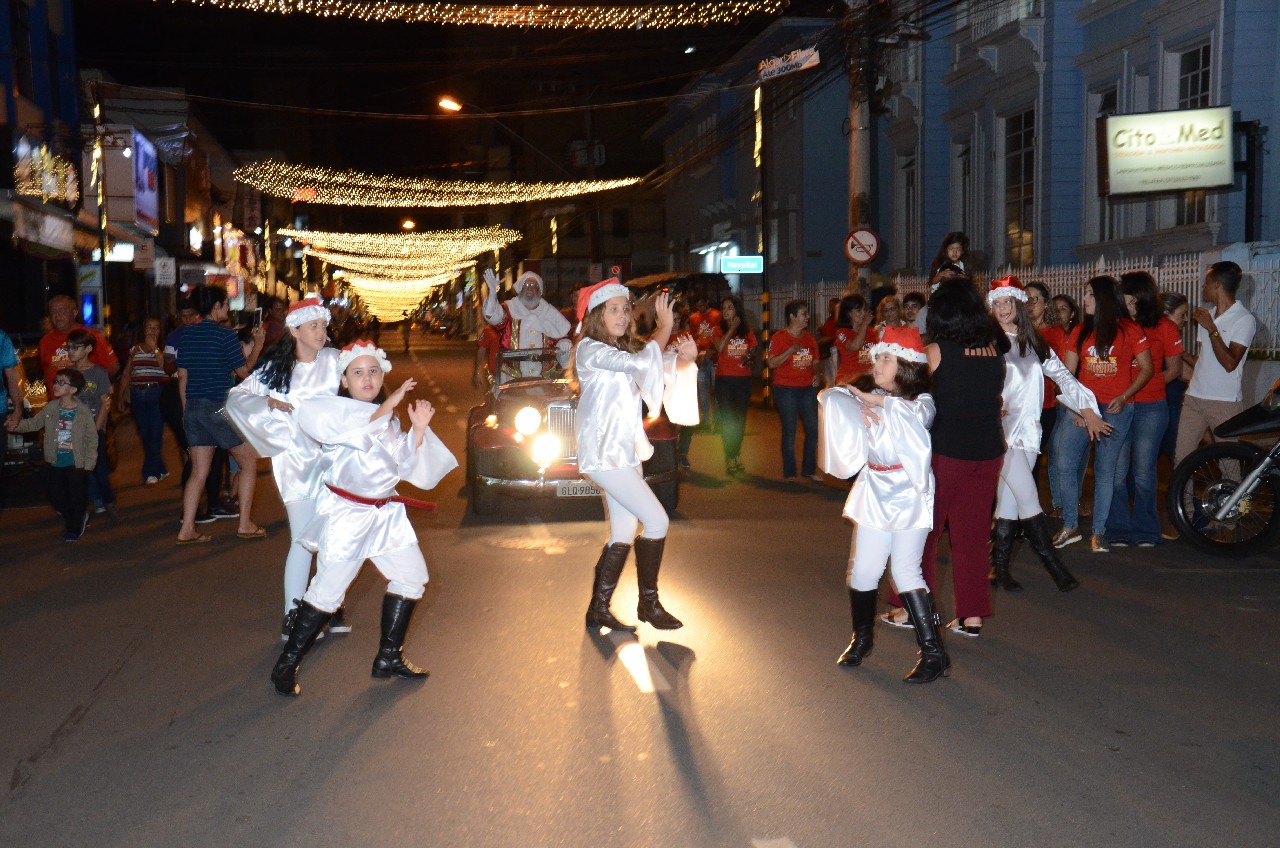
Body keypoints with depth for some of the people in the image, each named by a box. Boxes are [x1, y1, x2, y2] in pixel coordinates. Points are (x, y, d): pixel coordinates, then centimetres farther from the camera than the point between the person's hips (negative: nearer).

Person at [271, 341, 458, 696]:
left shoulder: (389, 420, 15)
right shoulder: (332, 410, -7)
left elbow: (406, 464, 12)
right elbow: (358, 430, -29)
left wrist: (419, 428, 0)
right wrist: (389, 405, -24)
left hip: (385, 511, 7)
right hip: (345, 513, -7)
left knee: (412, 577, 9)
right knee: (327, 591, -6)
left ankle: (389, 657, 21)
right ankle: (286, 666, 7)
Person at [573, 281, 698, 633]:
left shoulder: (625, 351, 16)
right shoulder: (590, 349, -12)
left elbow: (661, 367, 7)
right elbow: (641, 363, -25)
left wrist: (685, 358, -13)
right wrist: (664, 326, -15)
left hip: (625, 452, 9)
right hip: (604, 454, -9)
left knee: (624, 536, 10)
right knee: (657, 521, -10)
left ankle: (598, 610, 18)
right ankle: (649, 603, 5)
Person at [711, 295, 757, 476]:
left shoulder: (747, 330, 7)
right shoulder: (719, 330, 1)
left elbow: (754, 350, 14)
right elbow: (720, 347, -17)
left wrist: (749, 356, -9)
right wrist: (732, 328, -11)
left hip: (743, 378, 2)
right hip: (724, 379, -2)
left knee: (740, 418, 9)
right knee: (727, 418, -2)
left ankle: (736, 454, 21)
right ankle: (730, 458, 2)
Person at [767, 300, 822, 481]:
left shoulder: (809, 337, 11)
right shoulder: (779, 337, -6)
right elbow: (771, 363, -12)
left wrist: (817, 374, -2)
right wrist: (791, 350, -21)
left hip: (808, 388, 5)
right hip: (786, 389, -5)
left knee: (814, 428, 3)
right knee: (789, 431, -1)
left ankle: (809, 469, 16)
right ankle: (789, 472, 9)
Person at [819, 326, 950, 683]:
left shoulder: (922, 400, -5)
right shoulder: (867, 394, 7)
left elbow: (916, 417, -27)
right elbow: (829, 397, -7)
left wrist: (879, 401, -24)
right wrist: (858, 404, -23)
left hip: (910, 495, -4)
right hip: (874, 494, 4)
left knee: (905, 571, -8)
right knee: (863, 571, 5)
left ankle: (934, 653, -1)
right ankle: (862, 639, 26)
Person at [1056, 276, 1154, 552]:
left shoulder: (1129, 330, -1)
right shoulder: (1080, 332, 11)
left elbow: (1146, 369, 0)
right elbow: (1068, 371, 8)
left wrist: (1123, 397, -11)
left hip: (1116, 408, -3)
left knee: (1106, 471, 1)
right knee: (1065, 463, -7)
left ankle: (1099, 532, 10)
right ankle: (1070, 526, 5)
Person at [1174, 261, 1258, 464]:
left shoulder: (1244, 320, -7)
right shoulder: (1206, 314, 13)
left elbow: (1229, 363, -16)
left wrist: (1211, 328, -15)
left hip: (1224, 402, -6)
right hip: (1194, 398, 6)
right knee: (1181, 457, 2)